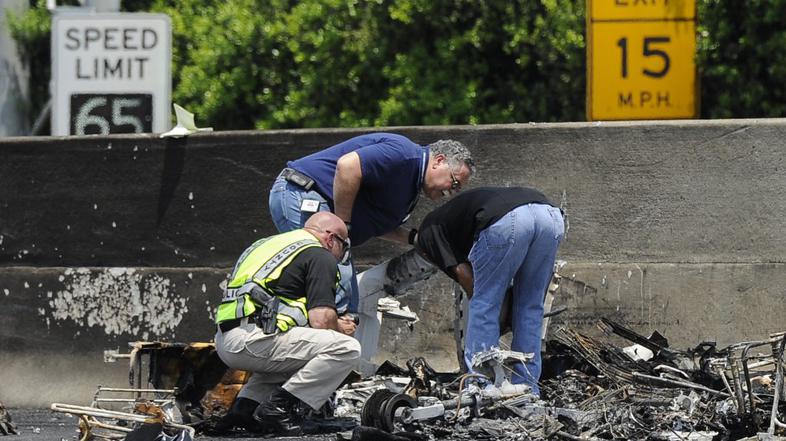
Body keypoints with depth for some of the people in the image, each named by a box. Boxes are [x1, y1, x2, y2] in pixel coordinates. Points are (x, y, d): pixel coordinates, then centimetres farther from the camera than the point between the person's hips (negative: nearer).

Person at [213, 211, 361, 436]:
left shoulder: (270, 243, 29)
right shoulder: (320, 256, 3)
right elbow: (321, 320, -8)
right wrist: (340, 327, 15)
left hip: (223, 341, 9)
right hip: (252, 340, -9)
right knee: (347, 348, -8)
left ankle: (244, 406, 14)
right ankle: (278, 407, -11)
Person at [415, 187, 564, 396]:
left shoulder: (428, 232, 24)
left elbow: (463, 274, 14)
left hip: (507, 221, -6)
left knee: (484, 307, 9)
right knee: (530, 308, 18)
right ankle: (527, 389, 19)